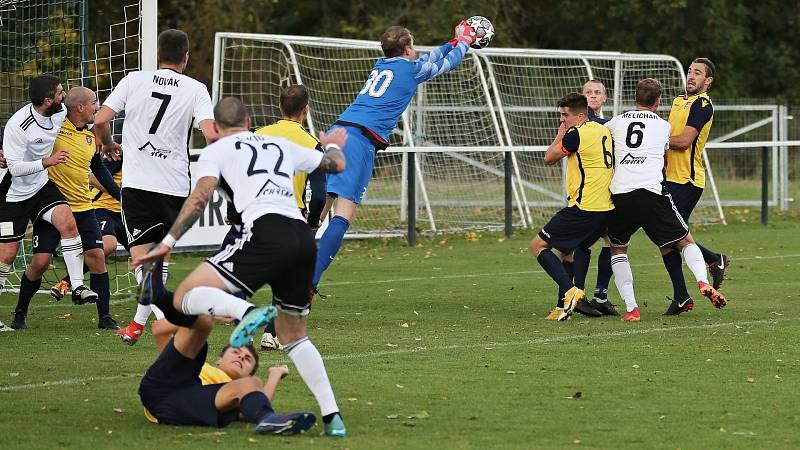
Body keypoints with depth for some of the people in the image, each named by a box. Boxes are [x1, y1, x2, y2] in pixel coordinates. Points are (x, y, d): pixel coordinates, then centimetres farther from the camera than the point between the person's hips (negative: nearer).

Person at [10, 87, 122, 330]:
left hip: (83, 207, 5)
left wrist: (119, 194, 16)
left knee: (96, 256, -6)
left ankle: (104, 317, 2)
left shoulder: (92, 135, 8)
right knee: (40, 262, -7)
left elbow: (99, 168, 22)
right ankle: (19, 314, 13)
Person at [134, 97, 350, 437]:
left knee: (185, 297, -7)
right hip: (304, 239, 6)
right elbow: (337, 165, 38)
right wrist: (333, 144, 61)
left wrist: (168, 242, -3)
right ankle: (332, 417, 12)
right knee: (294, 337, 22)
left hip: (265, 233, -6)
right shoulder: (280, 145, 29)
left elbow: (201, 195, -2)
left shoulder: (215, 151, 15)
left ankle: (247, 313, -37)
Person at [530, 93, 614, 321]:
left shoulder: (577, 134, -12)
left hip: (583, 208, -9)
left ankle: (569, 291, -16)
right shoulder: (604, 130, 13)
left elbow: (549, 158, 0)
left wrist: (560, 134, 14)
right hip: (606, 207, 9)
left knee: (538, 246, 0)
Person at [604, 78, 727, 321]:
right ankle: (703, 282, -15)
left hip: (619, 194, 1)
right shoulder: (664, 127, 15)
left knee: (618, 249, 21)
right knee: (685, 242, 13)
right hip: (651, 191, -1)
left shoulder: (616, 122, 18)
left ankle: (631, 308, 5)